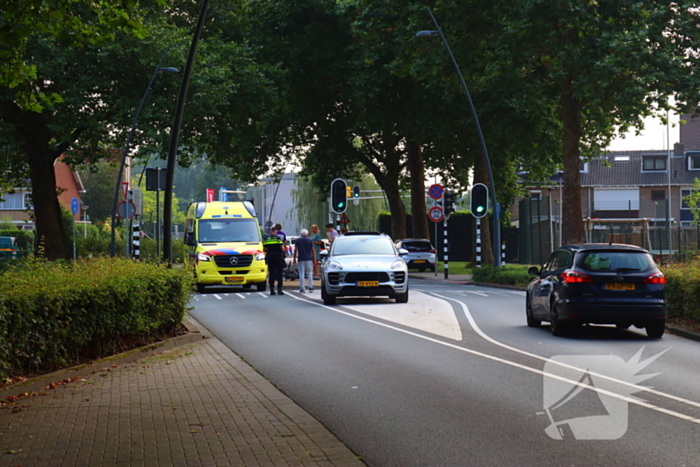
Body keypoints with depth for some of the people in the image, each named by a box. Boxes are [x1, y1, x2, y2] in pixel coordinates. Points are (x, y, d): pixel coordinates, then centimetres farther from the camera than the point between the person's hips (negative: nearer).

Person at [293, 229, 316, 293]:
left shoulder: (298, 240, 1)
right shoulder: (310, 240, 1)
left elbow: (295, 250, 0)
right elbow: (312, 250, -1)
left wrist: (294, 258, 6)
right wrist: (314, 258, 6)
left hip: (301, 259, 0)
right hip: (309, 259, 0)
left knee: (301, 274, 1)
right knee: (310, 273, 10)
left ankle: (302, 288, -2)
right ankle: (310, 287, 6)